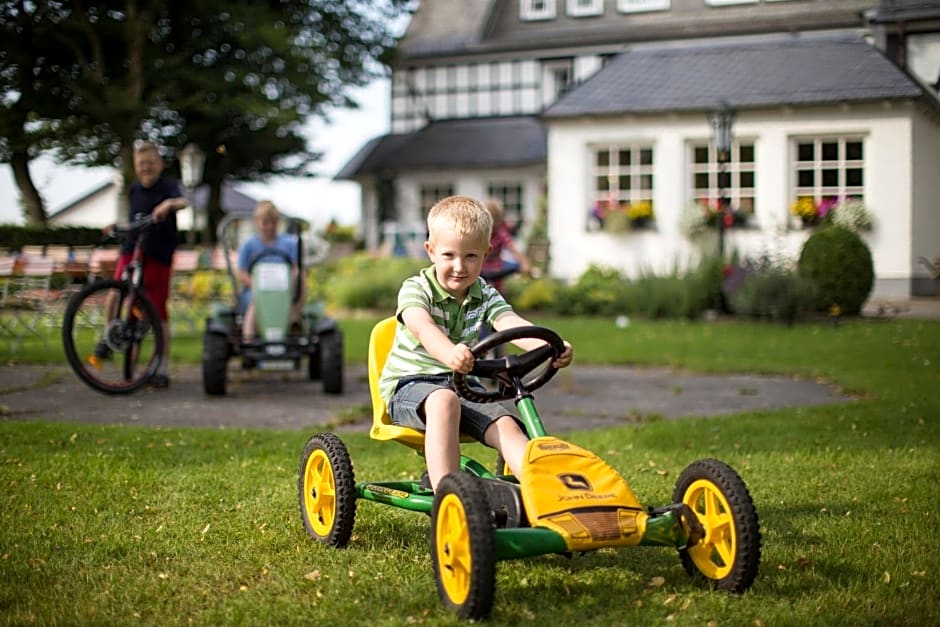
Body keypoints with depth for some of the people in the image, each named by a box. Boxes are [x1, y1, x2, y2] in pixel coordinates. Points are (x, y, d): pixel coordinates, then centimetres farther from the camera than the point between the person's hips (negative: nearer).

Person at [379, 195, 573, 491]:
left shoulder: (485, 295, 5)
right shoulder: (416, 289, -10)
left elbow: (511, 324, -15)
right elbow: (422, 326, -33)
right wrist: (448, 352, -57)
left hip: (462, 386, 5)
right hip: (409, 384, -5)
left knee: (506, 425, -20)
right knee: (444, 401, -37)